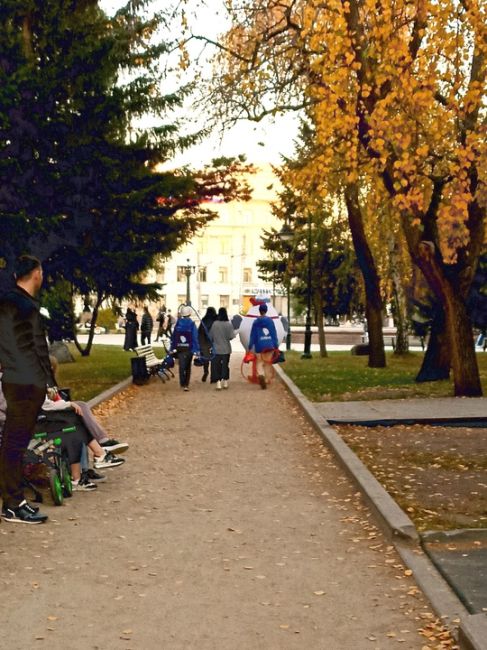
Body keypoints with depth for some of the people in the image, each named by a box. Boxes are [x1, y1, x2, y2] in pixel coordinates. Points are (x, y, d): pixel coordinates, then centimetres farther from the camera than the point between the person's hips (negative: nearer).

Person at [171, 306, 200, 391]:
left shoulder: (178, 323, -1)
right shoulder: (192, 324, -8)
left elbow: (173, 336, 3)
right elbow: (195, 337, -9)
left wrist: (172, 347, 10)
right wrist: (197, 350, -5)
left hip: (179, 348, 1)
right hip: (189, 348, -1)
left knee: (182, 366, 1)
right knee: (188, 366, 13)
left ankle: (183, 384, -8)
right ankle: (186, 384, 12)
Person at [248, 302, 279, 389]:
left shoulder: (256, 322, -1)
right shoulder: (270, 321, -1)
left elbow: (253, 335, 0)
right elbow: (274, 334, 0)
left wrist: (250, 347, 4)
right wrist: (276, 346, 4)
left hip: (259, 346, -1)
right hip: (269, 345, 1)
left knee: (260, 362, 6)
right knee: (268, 363, 12)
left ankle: (261, 375, -22)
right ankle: (266, 380, 13)